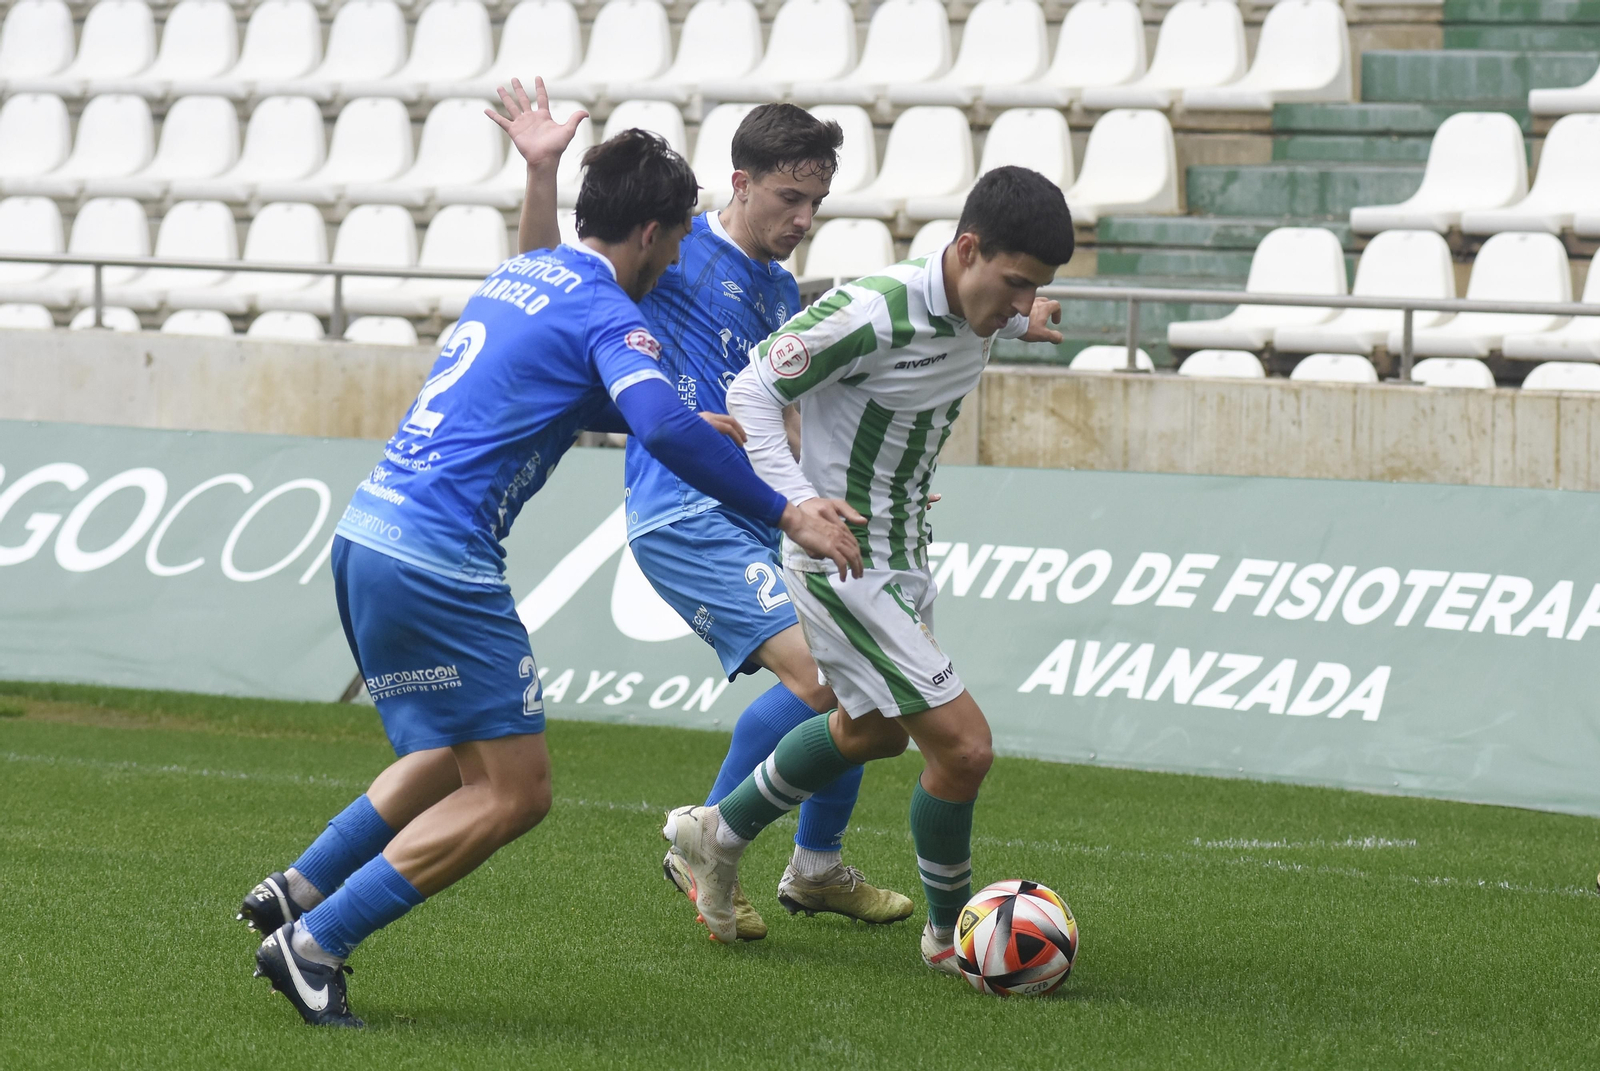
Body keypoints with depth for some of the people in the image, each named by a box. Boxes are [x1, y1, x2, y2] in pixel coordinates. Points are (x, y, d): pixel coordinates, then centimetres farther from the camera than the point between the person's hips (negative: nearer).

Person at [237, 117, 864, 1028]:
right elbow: (665, 430, -26)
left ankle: (298, 892, 23)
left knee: (462, 759, 24)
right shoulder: (608, 314, -9)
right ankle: (313, 943, -5)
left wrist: (698, 428, 40)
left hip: (368, 535, 9)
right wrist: (784, 514, -20)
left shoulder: (520, 275, 19)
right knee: (513, 792, -3)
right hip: (437, 565, -9)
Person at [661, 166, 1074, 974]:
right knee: (962, 745, -12)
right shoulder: (873, 312, -28)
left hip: (902, 561, 10)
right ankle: (951, 931, 10)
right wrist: (798, 506, -32)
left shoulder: (974, 308, -3)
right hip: (842, 565, -10)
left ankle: (719, 834, 49)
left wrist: (1017, 323, 8)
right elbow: (751, 393, -21)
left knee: (872, 730, 30)